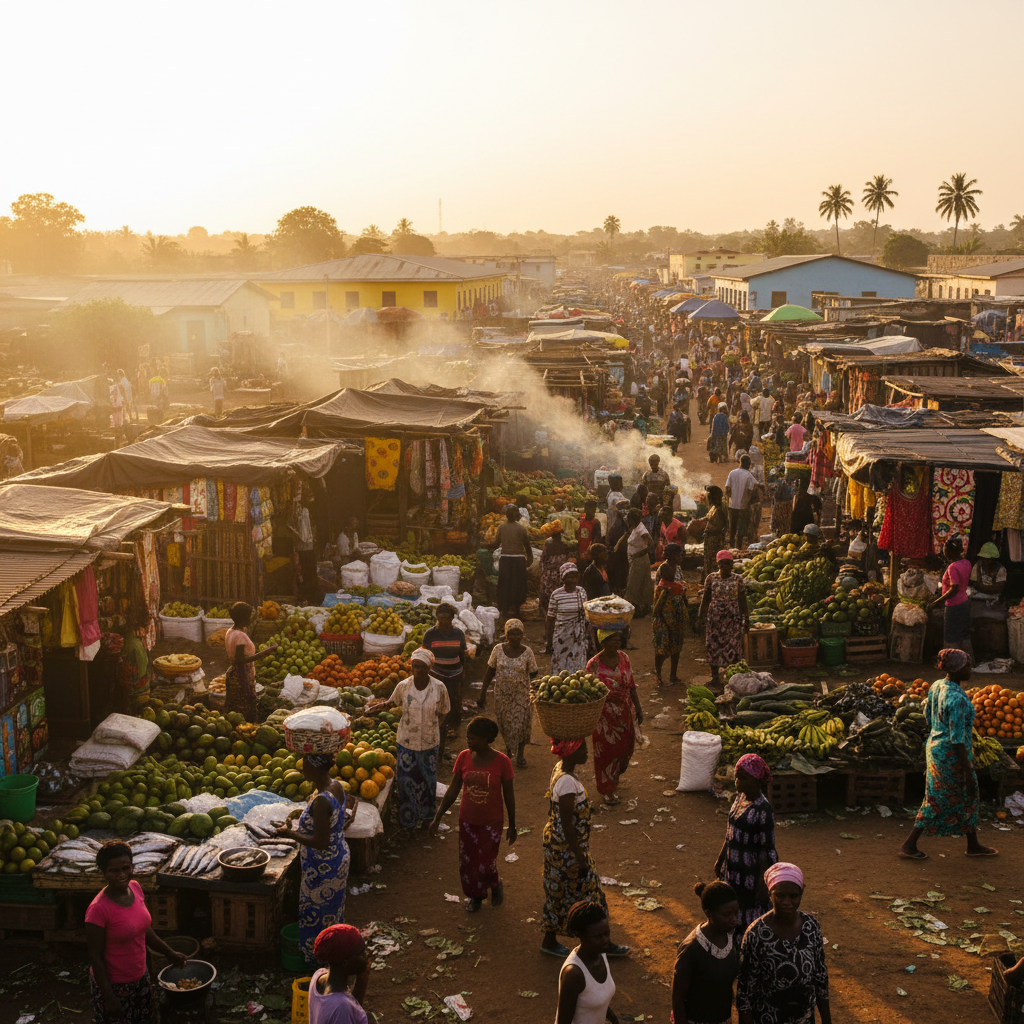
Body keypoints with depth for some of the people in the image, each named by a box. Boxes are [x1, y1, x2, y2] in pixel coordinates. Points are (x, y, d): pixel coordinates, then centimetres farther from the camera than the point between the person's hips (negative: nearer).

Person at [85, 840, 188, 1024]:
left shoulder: (135, 887, -6)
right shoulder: (98, 909, -27)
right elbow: (95, 956, -20)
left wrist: (169, 953, 15)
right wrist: (109, 998, -18)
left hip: (140, 977, 7)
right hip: (112, 984, -7)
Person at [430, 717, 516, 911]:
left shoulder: (501, 762, -18)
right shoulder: (464, 757, -10)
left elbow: (509, 794, -8)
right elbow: (452, 791, -2)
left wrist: (512, 826, -1)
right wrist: (437, 818, -3)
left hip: (492, 822, -3)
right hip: (467, 820, 3)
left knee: (486, 866, -1)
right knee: (468, 863, 13)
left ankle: (496, 884, 35)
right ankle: (476, 897, 40)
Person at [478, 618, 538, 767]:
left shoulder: (527, 652, -10)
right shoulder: (498, 649, -6)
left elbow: (533, 673, 1)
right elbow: (490, 671, 1)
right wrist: (483, 692, 1)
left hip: (521, 693, -1)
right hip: (502, 693, 2)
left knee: (521, 722, 1)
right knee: (504, 722, 12)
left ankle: (520, 753, 20)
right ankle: (508, 748, 37)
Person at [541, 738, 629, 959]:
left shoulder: (560, 769, 1)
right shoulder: (567, 783, -30)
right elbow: (567, 826, -26)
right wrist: (580, 857, -19)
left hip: (557, 843, 9)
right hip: (567, 848, -9)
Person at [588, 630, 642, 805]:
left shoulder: (624, 658, -1)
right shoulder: (594, 664, -17)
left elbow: (631, 685, 7)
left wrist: (638, 708, 8)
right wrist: (608, 696, -28)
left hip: (624, 712, 5)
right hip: (604, 714, -5)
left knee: (626, 745, 15)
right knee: (606, 750, 4)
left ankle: (614, 775, 44)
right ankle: (607, 790, 21)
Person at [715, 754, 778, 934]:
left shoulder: (763, 810, -24)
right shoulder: (740, 797, 2)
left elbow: (767, 850, -21)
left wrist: (762, 883, -19)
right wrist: (720, 860, 21)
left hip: (751, 873, -8)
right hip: (733, 869, 8)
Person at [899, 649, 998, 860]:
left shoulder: (936, 686, -1)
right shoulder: (957, 699, -27)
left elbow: (929, 718, 11)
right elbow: (958, 740, -25)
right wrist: (968, 773, -20)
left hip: (935, 747, 8)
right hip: (951, 756, -8)